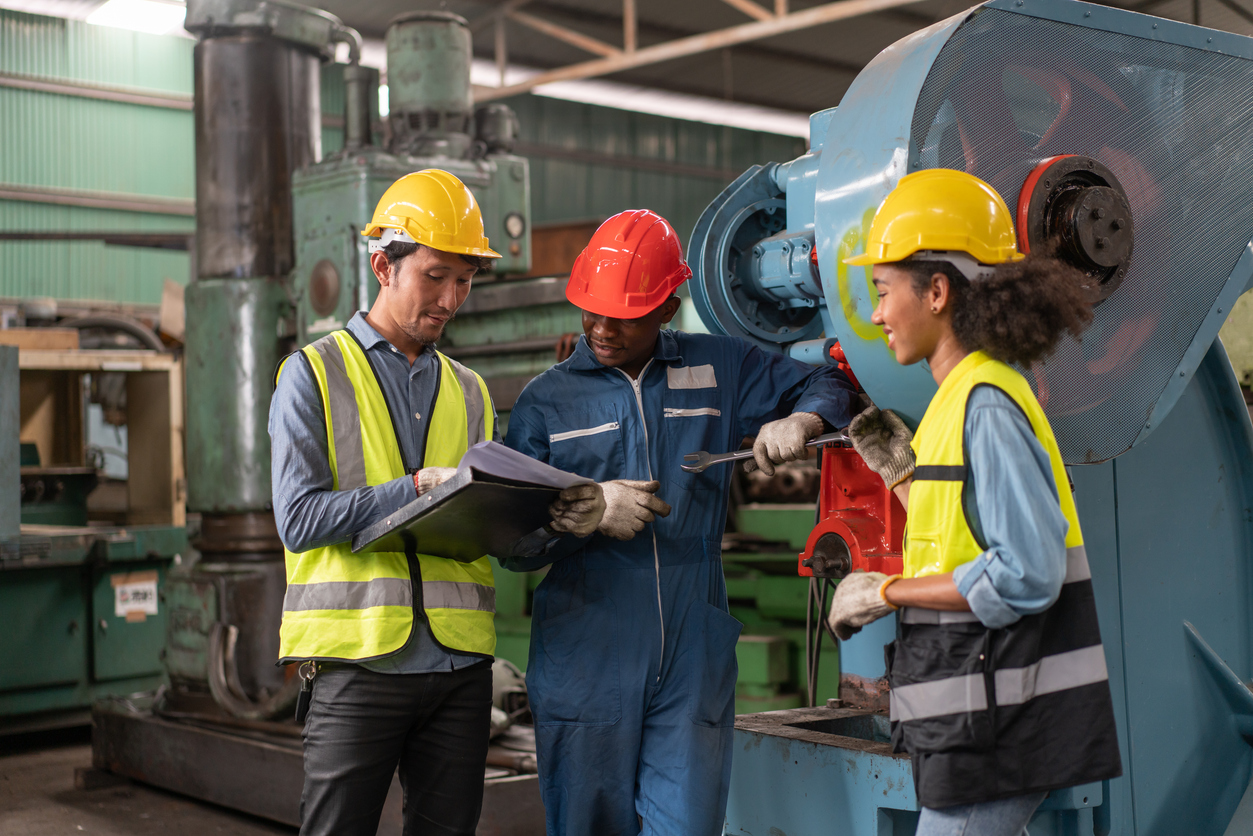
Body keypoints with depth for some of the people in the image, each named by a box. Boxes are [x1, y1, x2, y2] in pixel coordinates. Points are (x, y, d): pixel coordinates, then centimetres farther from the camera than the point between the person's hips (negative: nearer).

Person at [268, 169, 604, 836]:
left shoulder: (469, 393, 16)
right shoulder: (314, 374, 2)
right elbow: (299, 519, -10)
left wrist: (554, 517, -10)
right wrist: (418, 486, -18)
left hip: (460, 663, 4)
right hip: (358, 659, -4)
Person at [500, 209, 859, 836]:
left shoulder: (718, 370, 10)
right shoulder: (546, 400, 7)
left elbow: (824, 386, 22)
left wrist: (797, 422, -1)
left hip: (693, 664, 1)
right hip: (586, 667, 0)